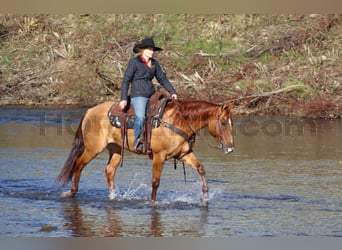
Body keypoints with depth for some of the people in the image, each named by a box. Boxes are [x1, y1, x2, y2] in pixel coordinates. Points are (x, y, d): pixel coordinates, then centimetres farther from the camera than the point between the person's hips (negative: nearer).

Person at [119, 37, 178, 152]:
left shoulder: (154, 63, 15)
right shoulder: (134, 62, -1)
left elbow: (162, 78, 20)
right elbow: (126, 80, -3)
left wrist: (172, 92, 7)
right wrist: (123, 98, -11)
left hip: (151, 95, 7)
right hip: (138, 95, -7)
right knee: (140, 116, -31)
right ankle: (137, 143, -32)